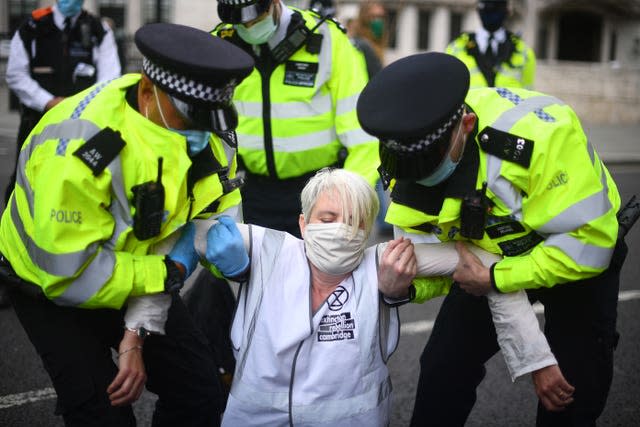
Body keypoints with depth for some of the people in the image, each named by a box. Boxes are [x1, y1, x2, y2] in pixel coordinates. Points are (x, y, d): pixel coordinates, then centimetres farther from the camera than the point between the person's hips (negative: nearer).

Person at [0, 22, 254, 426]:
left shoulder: (209, 136, -16)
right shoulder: (80, 148, -35)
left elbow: (177, 234, -10)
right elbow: (68, 275, -31)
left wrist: (138, 330, -18)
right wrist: (170, 272, -22)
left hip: (136, 281, 5)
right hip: (52, 290, -5)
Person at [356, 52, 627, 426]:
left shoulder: (541, 131, -40)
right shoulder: (416, 145, -21)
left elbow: (587, 244, -36)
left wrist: (495, 279, -32)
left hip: (579, 262, -4)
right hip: (490, 261, 4)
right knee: (443, 369, 4)